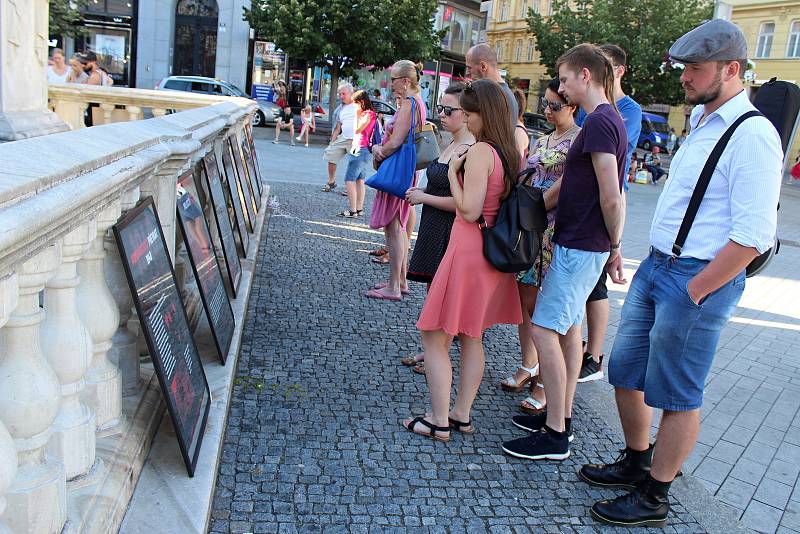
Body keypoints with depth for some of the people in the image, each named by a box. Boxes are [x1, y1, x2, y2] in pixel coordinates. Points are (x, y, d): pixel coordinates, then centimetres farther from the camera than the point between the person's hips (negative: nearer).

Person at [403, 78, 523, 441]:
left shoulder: (479, 152, -17)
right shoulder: (512, 152, 8)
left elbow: (469, 210, -22)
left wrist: (452, 172, -9)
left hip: (468, 248, -9)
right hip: (494, 250, 9)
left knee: (434, 337, 4)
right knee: (472, 337, 18)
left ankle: (439, 421, 10)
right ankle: (462, 415, 27)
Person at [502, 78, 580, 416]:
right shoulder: (543, 140, 18)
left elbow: (565, 186, -15)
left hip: (556, 228, -7)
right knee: (525, 300, 10)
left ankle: (545, 383, 7)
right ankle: (528, 366, 25)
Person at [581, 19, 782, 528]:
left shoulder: (752, 134, -16)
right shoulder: (700, 122, 13)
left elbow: (752, 236, -21)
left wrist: (692, 292, -18)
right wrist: (659, 268, 13)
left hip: (699, 279, -9)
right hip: (656, 265, 9)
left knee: (676, 394, 5)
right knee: (625, 370, 17)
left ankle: (654, 497, 23)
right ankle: (636, 463, 37)